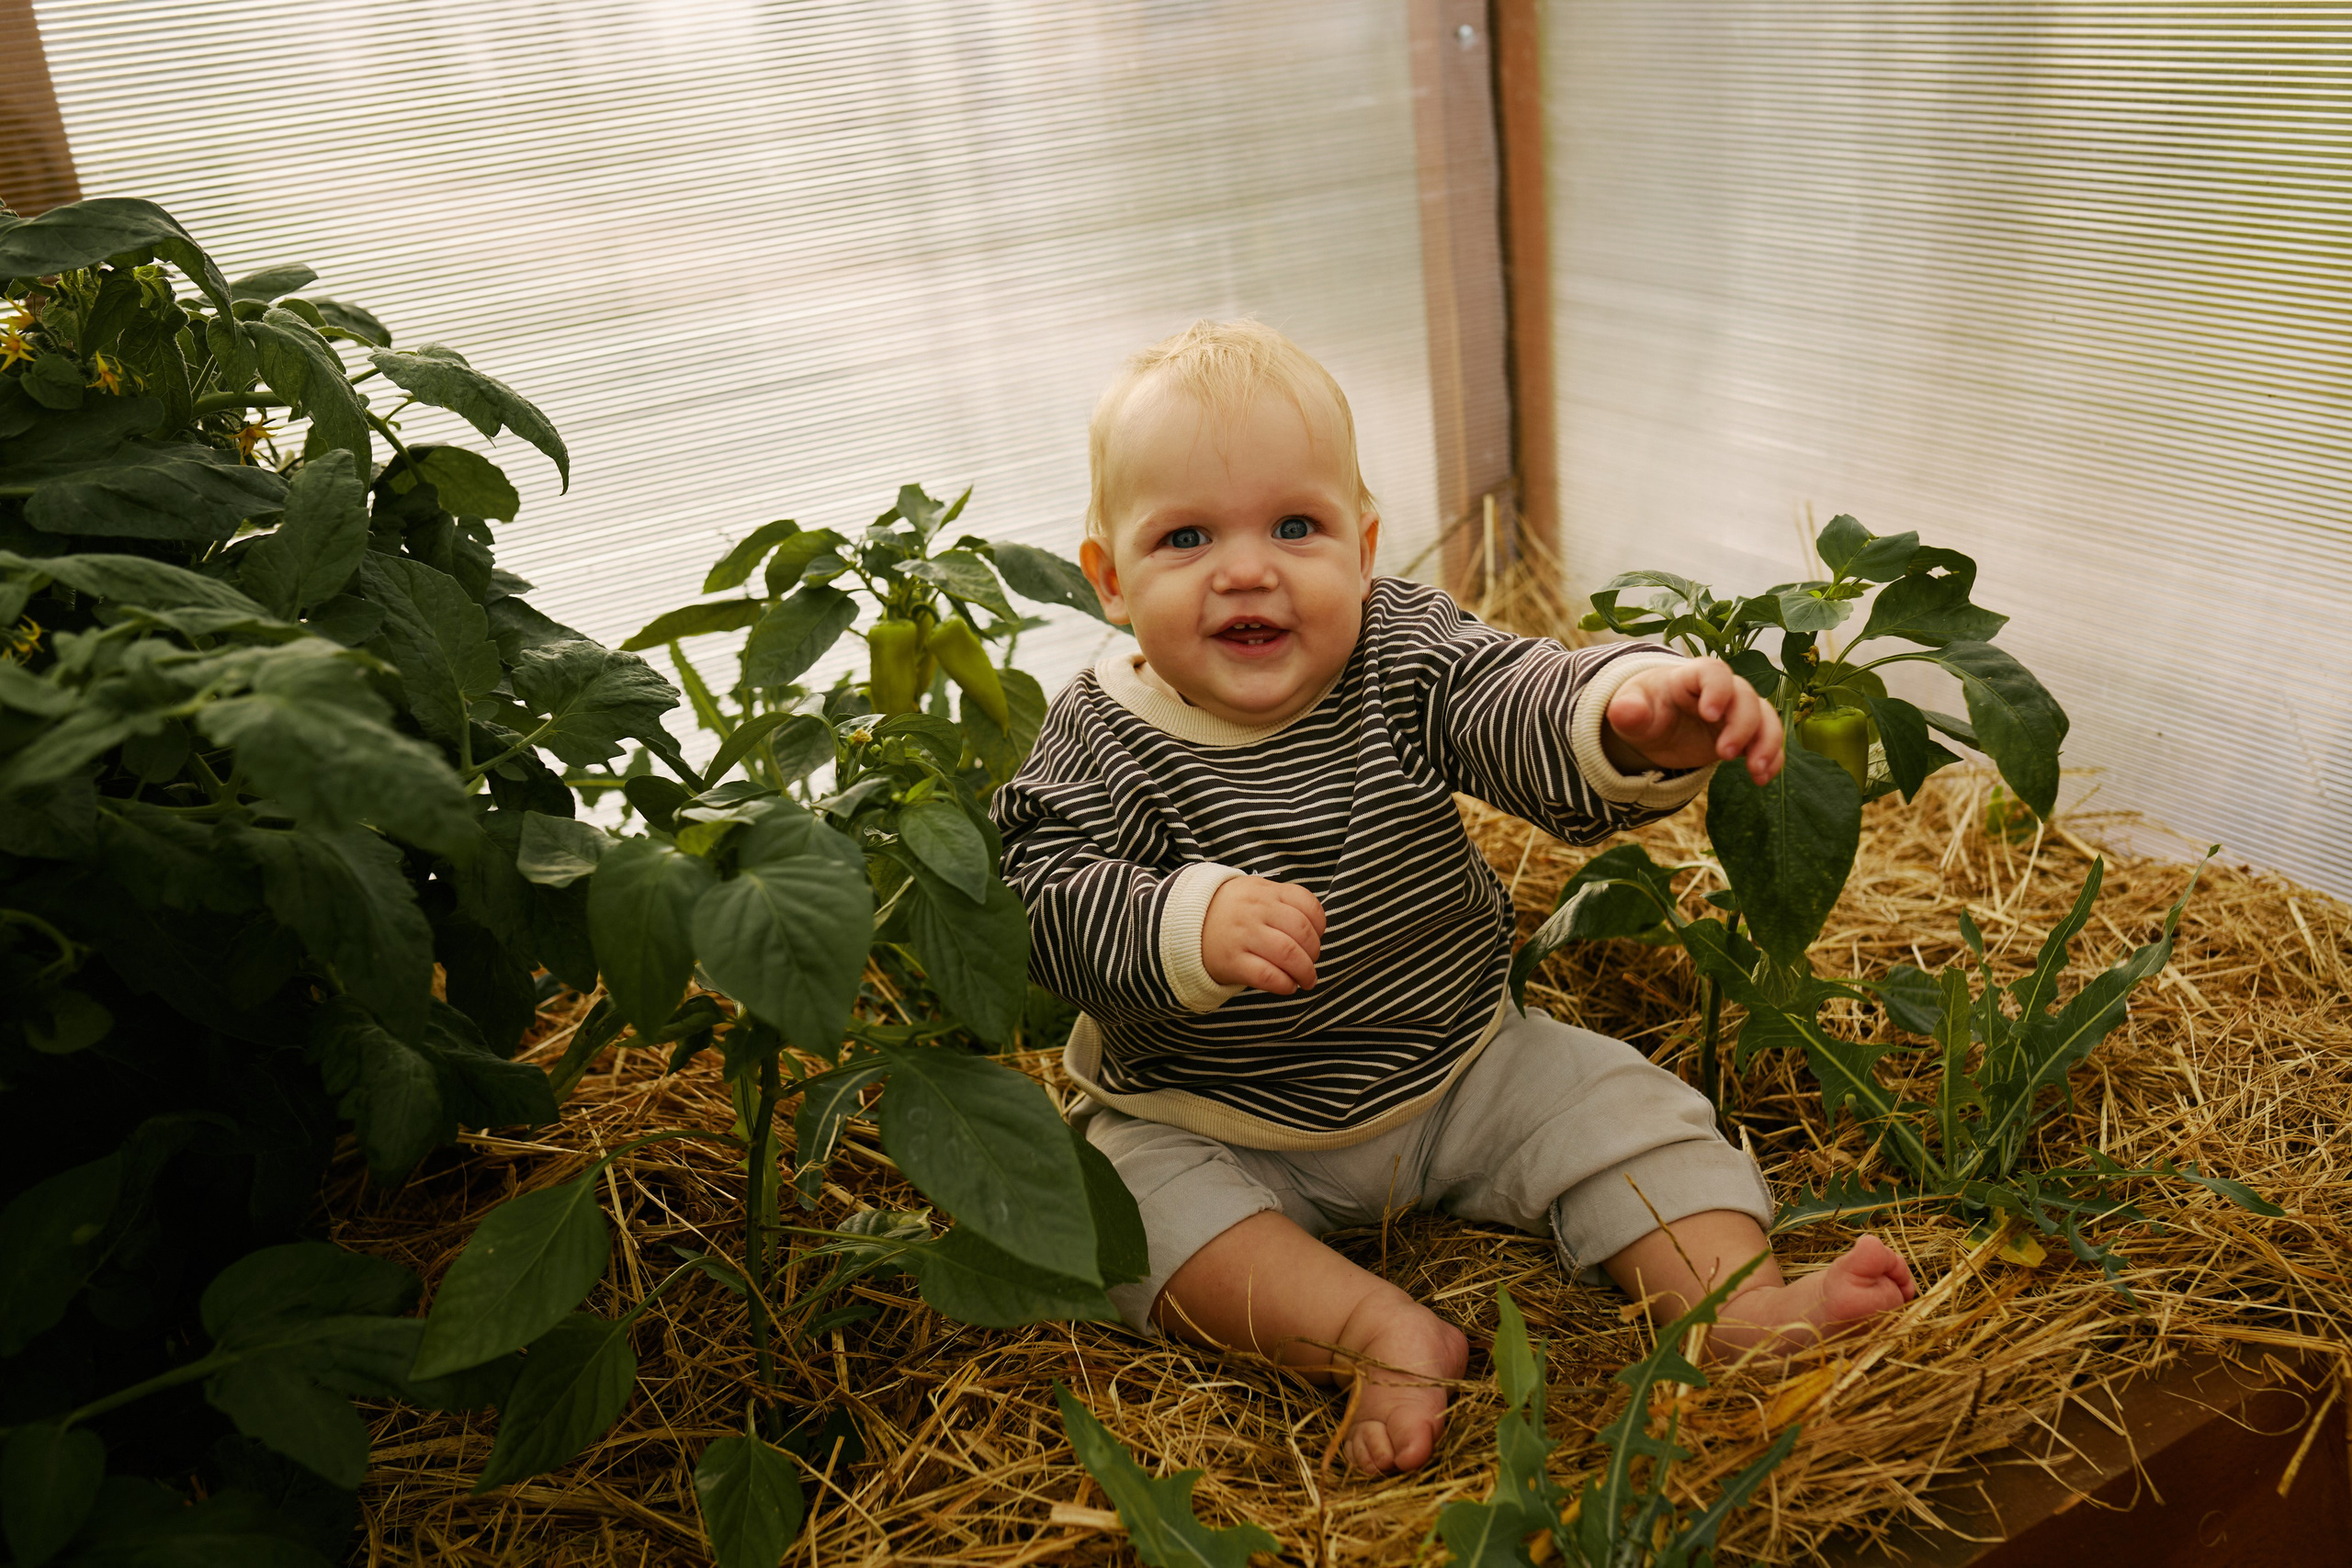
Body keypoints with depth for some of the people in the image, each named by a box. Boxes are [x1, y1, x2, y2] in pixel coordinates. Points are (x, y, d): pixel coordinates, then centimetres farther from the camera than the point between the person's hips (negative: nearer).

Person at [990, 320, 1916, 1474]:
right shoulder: (1101, 742, -16)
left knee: (1617, 1102, -11)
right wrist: (1191, 923, -46)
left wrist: (1637, 721, -52)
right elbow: (1048, 912, -26)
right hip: (1211, 1116, -1)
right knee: (1128, 1195, -25)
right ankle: (1380, 1332, -28)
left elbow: (1525, 710, -28)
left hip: (1457, 1069, 2)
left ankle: (1738, 1299, -8)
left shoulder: (1405, 653, -12)